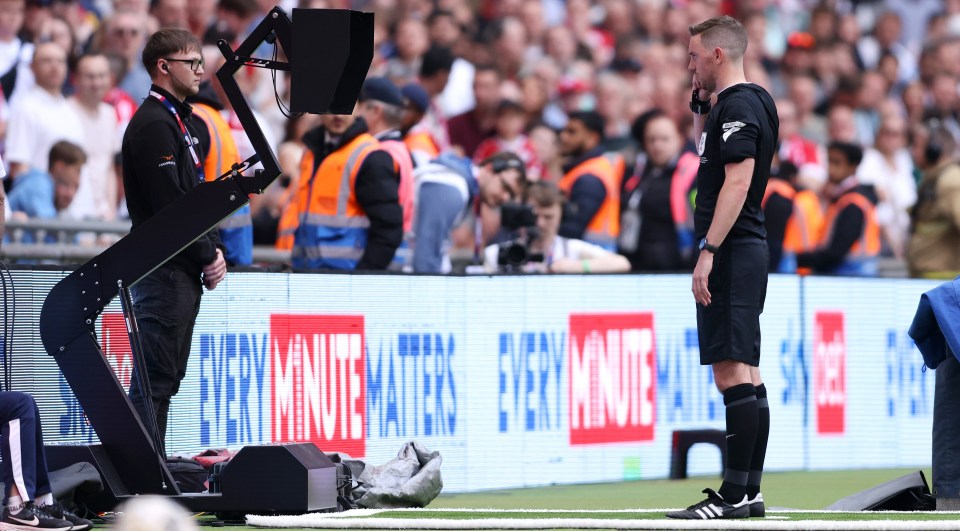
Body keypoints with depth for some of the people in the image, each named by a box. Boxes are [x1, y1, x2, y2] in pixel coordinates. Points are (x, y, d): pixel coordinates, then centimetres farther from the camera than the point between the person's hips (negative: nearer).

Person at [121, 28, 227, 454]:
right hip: (163, 270, -10)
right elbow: (169, 203, -19)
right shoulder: (153, 124, -13)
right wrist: (207, 258, -12)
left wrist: (213, 249, 6)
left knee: (167, 375, 11)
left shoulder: (184, 122, 19)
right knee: (155, 377, -11)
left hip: (187, 272, 10)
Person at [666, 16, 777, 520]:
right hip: (747, 251, 11)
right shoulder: (754, 101, 18)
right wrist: (701, 109, 20)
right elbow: (709, 156, 33)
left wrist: (708, 251, -25)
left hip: (731, 252, -11)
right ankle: (749, 492, 13)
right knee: (746, 374, 11)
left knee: (732, 373, -12)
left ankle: (735, 495, -15)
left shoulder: (738, 106, -13)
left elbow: (737, 181, -22)